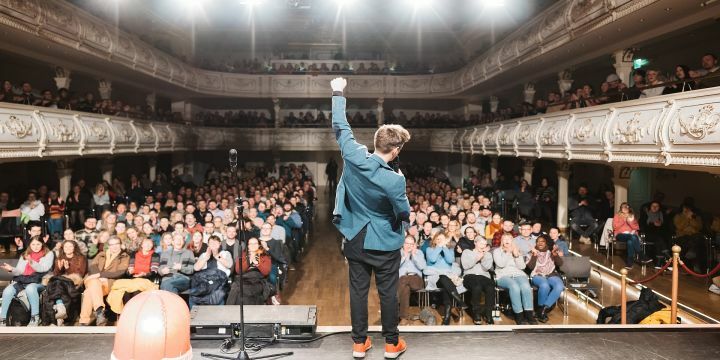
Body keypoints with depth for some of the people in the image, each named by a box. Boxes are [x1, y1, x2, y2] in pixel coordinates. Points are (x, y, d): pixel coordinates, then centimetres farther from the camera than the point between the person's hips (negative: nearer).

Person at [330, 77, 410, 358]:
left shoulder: (353, 157, -16)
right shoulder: (395, 180, -26)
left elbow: (340, 127, -1)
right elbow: (405, 215, -13)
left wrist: (338, 93, 12)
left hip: (355, 240, 4)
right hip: (384, 244, -4)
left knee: (358, 290, 13)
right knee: (388, 293, 11)